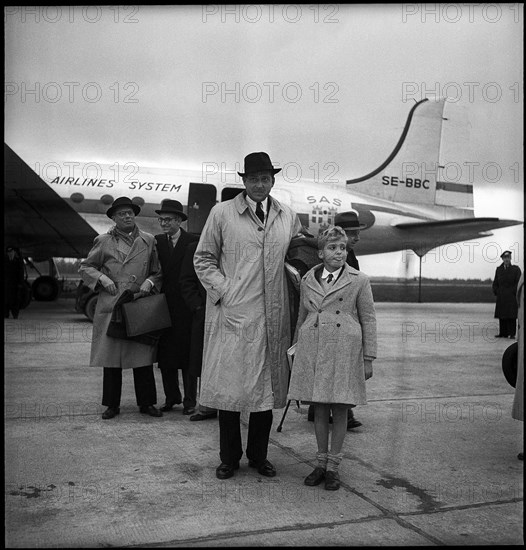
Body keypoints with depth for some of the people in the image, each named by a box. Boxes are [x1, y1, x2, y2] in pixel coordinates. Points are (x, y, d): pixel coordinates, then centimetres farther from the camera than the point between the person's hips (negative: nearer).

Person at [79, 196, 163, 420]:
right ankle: (112, 404, 15)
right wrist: (102, 278, -5)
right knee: (111, 357, 3)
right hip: (110, 306, 0)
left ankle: (146, 403, 14)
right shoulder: (103, 241, 6)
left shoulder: (148, 241, 9)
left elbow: (158, 271, 15)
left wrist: (149, 281, -5)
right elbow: (85, 267, 12)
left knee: (143, 357, 2)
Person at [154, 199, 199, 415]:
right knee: (165, 355, 8)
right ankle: (171, 397, 20)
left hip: (185, 307, -4)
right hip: (163, 306, 4)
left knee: (187, 354, 2)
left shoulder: (192, 242, -3)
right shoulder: (157, 241, 10)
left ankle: (190, 400, 11)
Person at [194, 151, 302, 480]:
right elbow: (203, 259, 5)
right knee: (229, 385, 2)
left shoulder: (289, 217, 11)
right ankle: (229, 458, 19)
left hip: (272, 317, 3)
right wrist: (223, 291, -6)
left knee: (267, 386, 9)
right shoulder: (222, 213, 2)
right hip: (232, 314, -3)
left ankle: (259, 456, 25)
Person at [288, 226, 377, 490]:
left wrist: (368, 359, -1)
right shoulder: (308, 280, 10)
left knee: (340, 409, 3)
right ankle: (321, 463, 22)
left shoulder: (359, 281, 2)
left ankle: (333, 466, 16)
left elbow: (368, 320, 2)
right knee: (319, 408, 8)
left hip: (344, 351, -3)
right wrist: (296, 348, 22)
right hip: (313, 350, 3)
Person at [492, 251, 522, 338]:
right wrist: (496, 292, 5)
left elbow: (519, 282, -2)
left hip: (512, 296, -3)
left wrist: (514, 292, -9)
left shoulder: (516, 269, 2)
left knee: (512, 315, -5)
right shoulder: (499, 269, 12)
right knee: (502, 315, 3)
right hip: (501, 297, 3)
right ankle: (503, 333, 8)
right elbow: (495, 282, 16)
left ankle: (512, 334, -2)